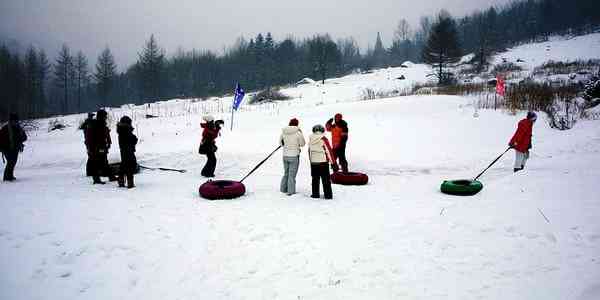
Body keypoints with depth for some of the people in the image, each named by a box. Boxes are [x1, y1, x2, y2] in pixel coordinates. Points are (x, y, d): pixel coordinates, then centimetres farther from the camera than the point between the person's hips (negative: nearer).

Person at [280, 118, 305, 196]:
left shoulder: (283, 132, -2)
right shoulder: (298, 133, -13)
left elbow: (280, 143, 11)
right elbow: (303, 144, -1)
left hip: (285, 155, 4)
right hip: (294, 156, -4)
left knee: (286, 173, 20)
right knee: (292, 174, 3)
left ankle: (283, 189, 28)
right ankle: (291, 191, 5)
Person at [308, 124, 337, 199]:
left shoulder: (310, 139, 0)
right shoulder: (323, 139, -13)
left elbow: (309, 150, 9)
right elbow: (329, 151, -12)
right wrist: (333, 163, -7)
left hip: (313, 162, 4)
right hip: (323, 162, -3)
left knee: (315, 179, 13)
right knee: (326, 179, 4)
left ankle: (315, 194, 16)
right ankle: (328, 195, 4)